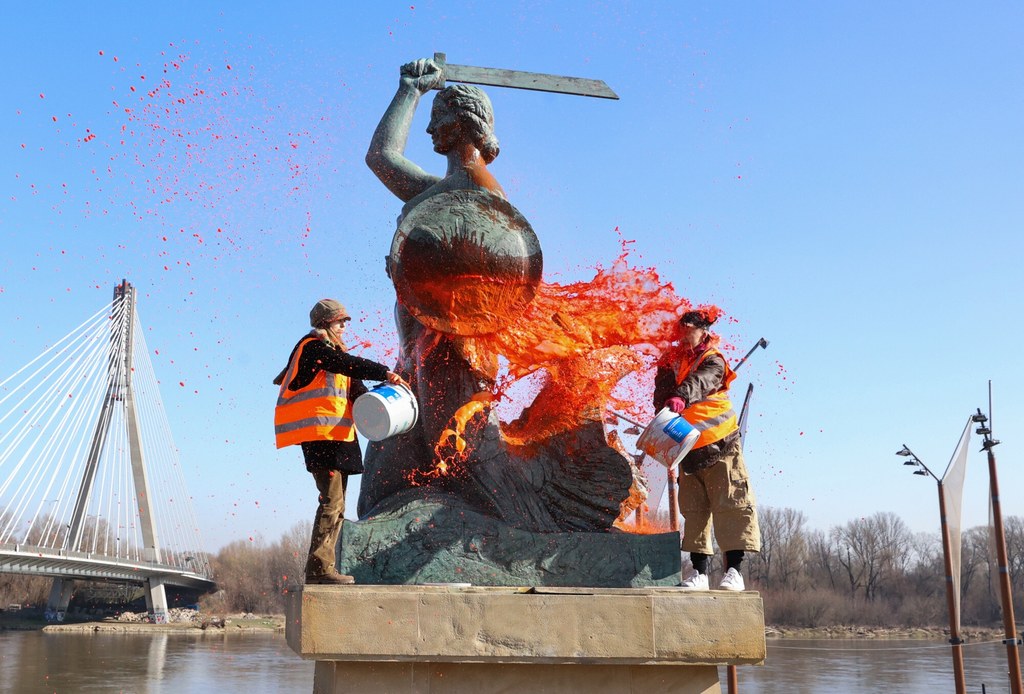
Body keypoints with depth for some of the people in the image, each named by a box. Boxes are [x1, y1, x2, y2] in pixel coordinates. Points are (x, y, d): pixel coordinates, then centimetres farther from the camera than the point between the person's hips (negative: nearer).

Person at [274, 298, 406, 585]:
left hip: (336, 437, 10)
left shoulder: (331, 351, 24)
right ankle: (319, 568, -12)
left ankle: (324, 567, 14)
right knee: (332, 502, -14)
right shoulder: (313, 347, -4)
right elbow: (350, 364, -20)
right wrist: (384, 373, -23)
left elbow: (354, 388, 13)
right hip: (320, 433, -10)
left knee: (336, 505, 10)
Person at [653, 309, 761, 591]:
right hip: (686, 448, 5)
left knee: (731, 504, -7)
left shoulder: (713, 361, -4)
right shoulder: (671, 364, 12)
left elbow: (699, 383, -26)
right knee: (694, 509, 6)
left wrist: (680, 398, -46)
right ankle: (699, 570, 10)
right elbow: (662, 395, -2)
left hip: (720, 445, -5)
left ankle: (733, 570, -6)